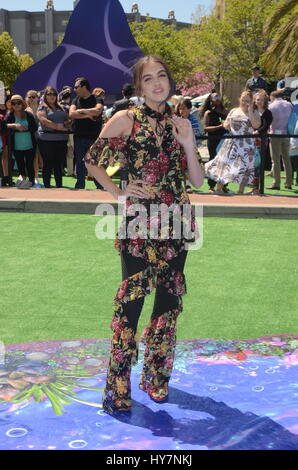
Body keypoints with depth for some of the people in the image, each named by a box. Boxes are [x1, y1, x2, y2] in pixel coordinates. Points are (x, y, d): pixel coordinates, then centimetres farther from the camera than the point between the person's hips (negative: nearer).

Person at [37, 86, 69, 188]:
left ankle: (59, 185, 13)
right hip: (47, 139, -5)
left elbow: (67, 119, 20)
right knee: (48, 164, 0)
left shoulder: (60, 107, 19)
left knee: (59, 164, 8)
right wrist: (57, 127, -20)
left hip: (62, 139, 5)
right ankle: (47, 186, 5)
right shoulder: (43, 107, 1)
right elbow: (43, 120, -14)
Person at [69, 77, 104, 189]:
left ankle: (100, 186, 9)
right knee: (80, 163, 7)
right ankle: (80, 186, 15)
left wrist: (82, 111, -9)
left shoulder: (97, 99, 1)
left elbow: (97, 111, -19)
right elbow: (71, 114, -4)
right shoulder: (76, 100, 12)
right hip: (79, 137, 4)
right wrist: (87, 115, -10)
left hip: (94, 137, -3)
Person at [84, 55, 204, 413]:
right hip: (139, 221, -4)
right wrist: (119, 193, -7)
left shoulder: (180, 125, 10)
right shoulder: (126, 120, -1)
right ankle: (118, 387, 4)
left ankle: (156, 376, 24)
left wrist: (188, 144, -7)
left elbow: (198, 181, 7)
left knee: (169, 298, 8)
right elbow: (93, 161, 3)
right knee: (131, 298, -6)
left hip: (176, 222, 5)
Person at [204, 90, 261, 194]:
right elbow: (225, 124, 20)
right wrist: (227, 125, -4)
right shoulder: (234, 111, 13)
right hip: (232, 142, 3)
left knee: (244, 166, -4)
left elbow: (256, 125, -17)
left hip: (246, 144, -3)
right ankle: (219, 188, 14)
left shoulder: (254, 112, 1)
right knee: (224, 163, 2)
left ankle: (241, 191, 9)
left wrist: (250, 111, -16)